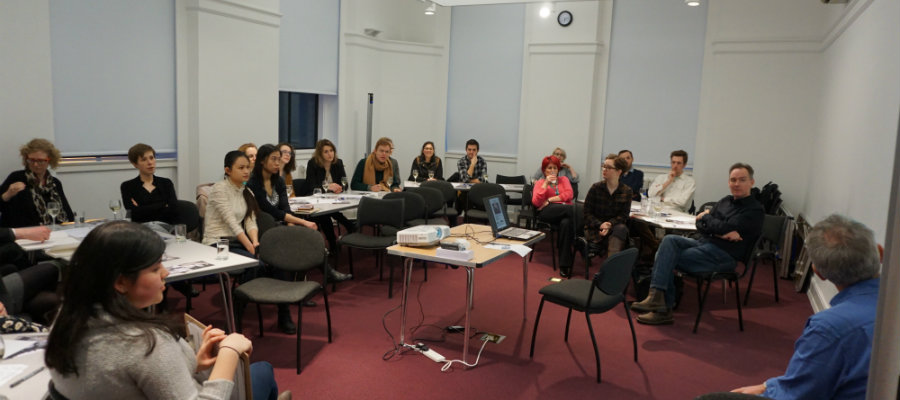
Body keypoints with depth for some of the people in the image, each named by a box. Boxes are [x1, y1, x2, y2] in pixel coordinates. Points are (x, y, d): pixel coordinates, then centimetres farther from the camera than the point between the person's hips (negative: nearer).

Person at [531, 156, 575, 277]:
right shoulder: (540, 183, 21)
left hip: (566, 211, 2)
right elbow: (536, 202, 1)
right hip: (547, 213, -2)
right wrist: (546, 184, -2)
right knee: (571, 209, -36)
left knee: (566, 223, -39)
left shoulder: (563, 179, 27)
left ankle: (564, 265, -35)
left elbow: (569, 194, 5)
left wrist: (550, 200, -2)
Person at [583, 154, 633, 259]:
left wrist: (609, 224, -21)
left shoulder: (627, 191, 1)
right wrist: (600, 225, -19)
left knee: (621, 229, -34)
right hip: (594, 229, -2)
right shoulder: (596, 188, -1)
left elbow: (624, 215, -2)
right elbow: (587, 213, -2)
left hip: (615, 227, 2)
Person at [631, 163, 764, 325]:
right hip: (705, 244, 7)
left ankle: (663, 310, -12)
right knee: (669, 240, -19)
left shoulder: (755, 210, -5)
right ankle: (657, 296, -27)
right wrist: (721, 232, -10)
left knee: (668, 259, -18)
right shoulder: (726, 201, 18)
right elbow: (700, 225, 9)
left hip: (723, 255, -7)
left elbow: (725, 227, -17)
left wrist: (706, 216, 1)